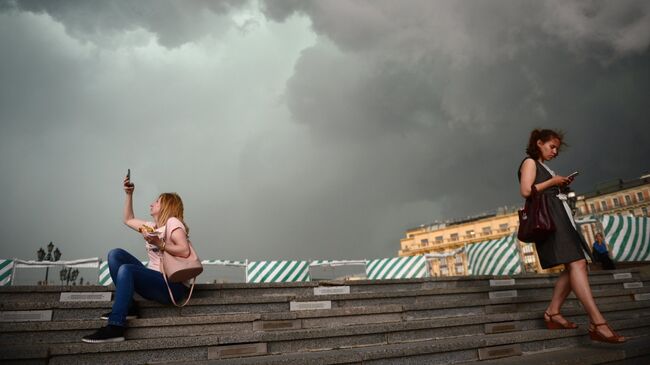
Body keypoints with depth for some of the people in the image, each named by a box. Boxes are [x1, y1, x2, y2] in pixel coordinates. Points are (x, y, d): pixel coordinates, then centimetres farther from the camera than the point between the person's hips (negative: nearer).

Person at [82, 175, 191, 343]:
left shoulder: (173, 222, -4)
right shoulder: (150, 226, 20)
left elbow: (185, 251, -17)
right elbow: (128, 219, 32)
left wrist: (159, 243, -19)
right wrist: (129, 194, 24)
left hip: (173, 286, -8)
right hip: (154, 281, 8)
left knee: (126, 269, -28)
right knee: (115, 254, 0)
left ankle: (115, 327, -28)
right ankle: (128, 307, -4)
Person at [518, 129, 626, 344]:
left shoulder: (542, 166, 29)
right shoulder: (530, 162, 1)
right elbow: (526, 191, -14)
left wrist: (560, 185, 13)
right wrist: (552, 182, -6)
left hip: (559, 215, 10)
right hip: (548, 217, -10)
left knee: (574, 266, 2)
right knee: (577, 263, -21)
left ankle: (552, 313, 7)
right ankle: (597, 323, -27)